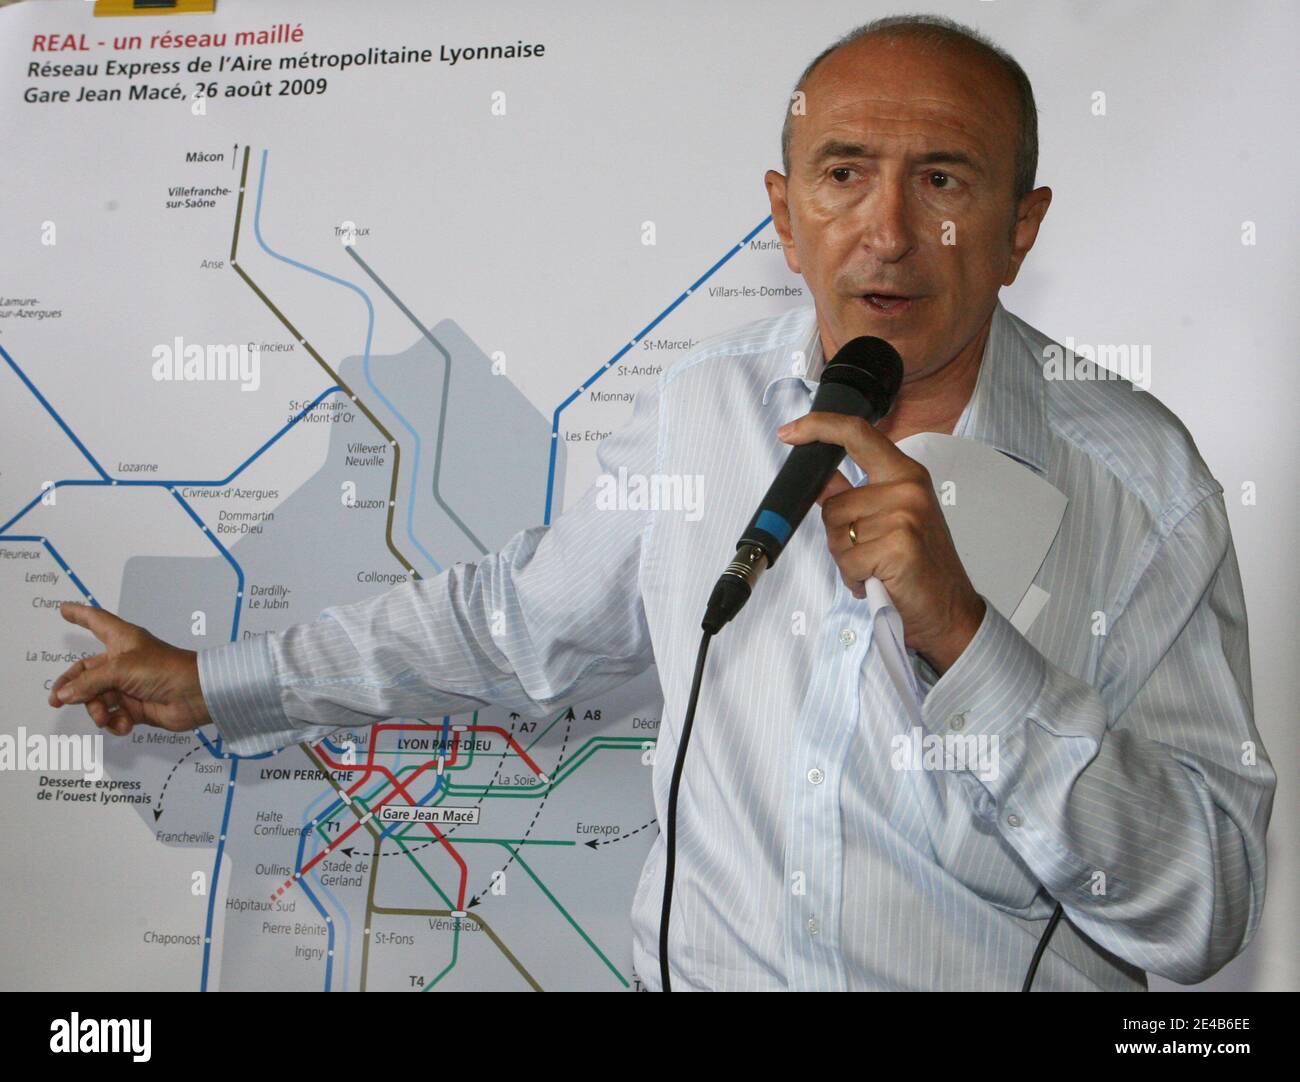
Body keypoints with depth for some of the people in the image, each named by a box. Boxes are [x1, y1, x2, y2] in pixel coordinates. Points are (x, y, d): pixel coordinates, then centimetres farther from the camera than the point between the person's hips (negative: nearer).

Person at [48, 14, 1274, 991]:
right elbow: (518, 621, 15)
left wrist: (962, 632, -24)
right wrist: (218, 683, 19)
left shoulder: (1139, 478, -9)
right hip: (700, 968, 2)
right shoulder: (707, 402, 0)